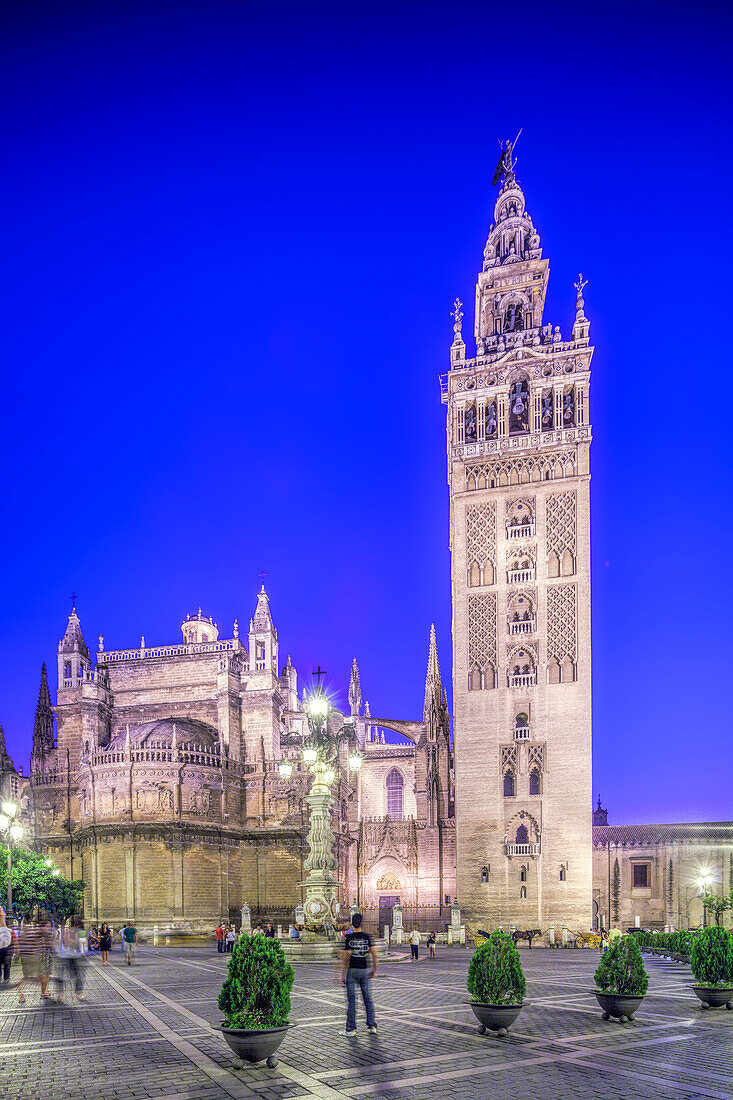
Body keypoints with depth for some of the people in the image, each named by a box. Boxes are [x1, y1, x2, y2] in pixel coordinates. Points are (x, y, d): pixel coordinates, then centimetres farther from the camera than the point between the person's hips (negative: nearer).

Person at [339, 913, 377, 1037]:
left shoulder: (349, 938, -9)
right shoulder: (367, 937, 0)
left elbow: (345, 958, -11)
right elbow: (374, 955, 0)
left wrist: (342, 975, -5)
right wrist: (374, 970, 11)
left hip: (352, 970, -3)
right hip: (364, 970, 3)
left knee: (351, 1000, 2)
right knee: (368, 999, 13)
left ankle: (351, 1029, 4)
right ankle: (372, 1026, 12)